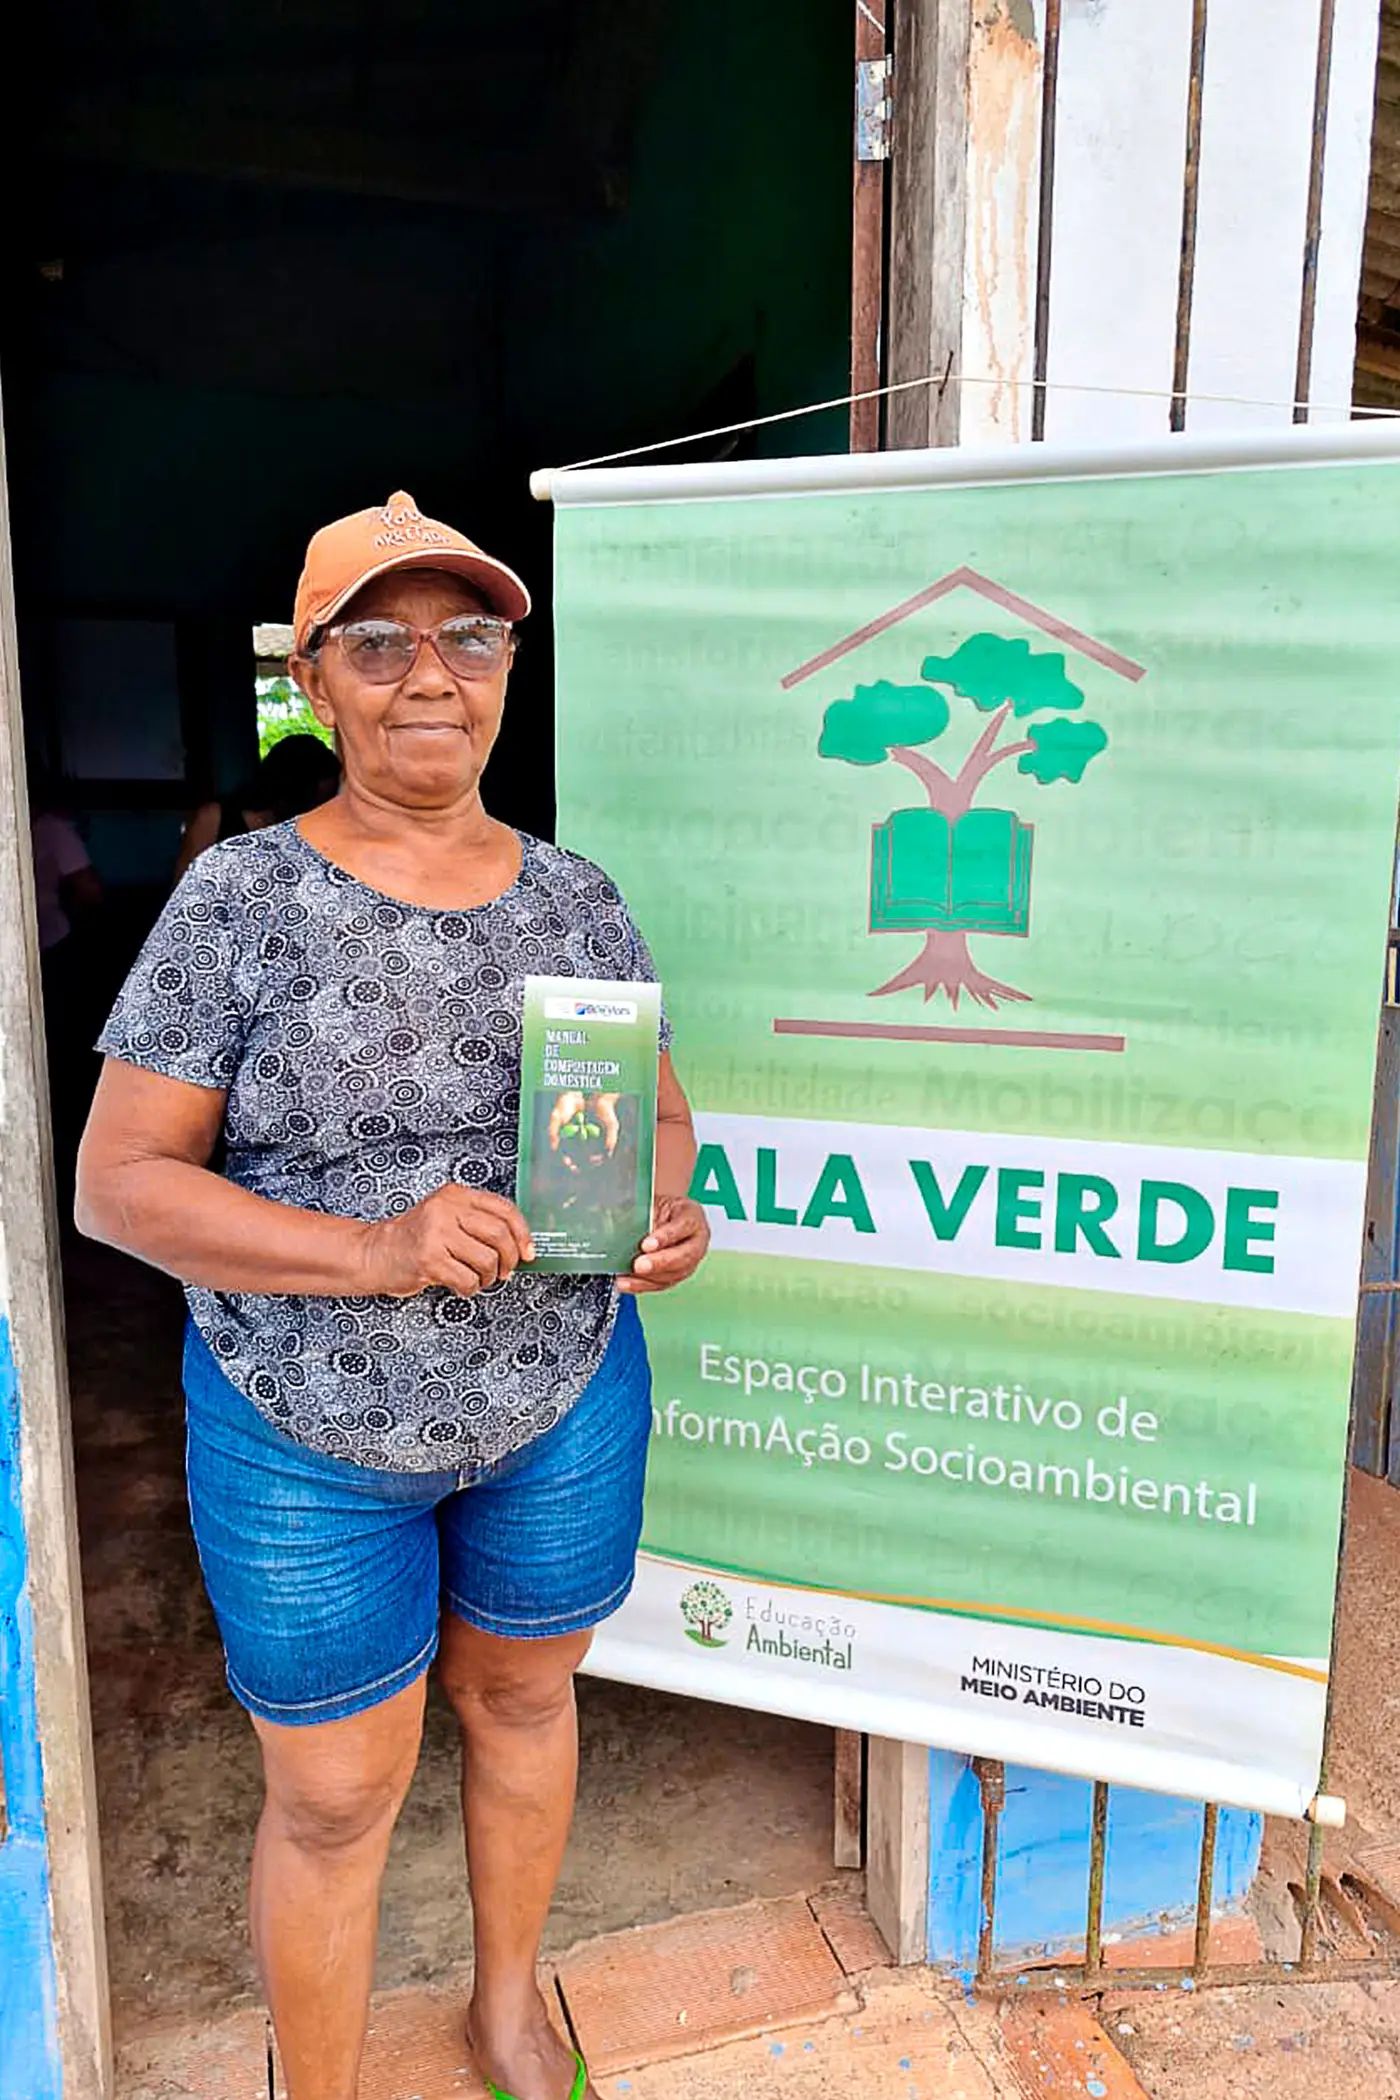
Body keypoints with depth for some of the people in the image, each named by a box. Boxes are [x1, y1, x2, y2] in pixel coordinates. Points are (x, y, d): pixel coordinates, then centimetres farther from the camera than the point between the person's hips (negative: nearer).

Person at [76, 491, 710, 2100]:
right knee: (333, 1799, 12)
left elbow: (660, 1110, 8)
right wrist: (372, 1251, -26)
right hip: (305, 1434, -3)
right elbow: (117, 1181, -13)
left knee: (524, 1697, 23)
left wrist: (670, 1212, -15)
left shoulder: (575, 897, -1)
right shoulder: (240, 898, -12)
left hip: (564, 1400, 4)